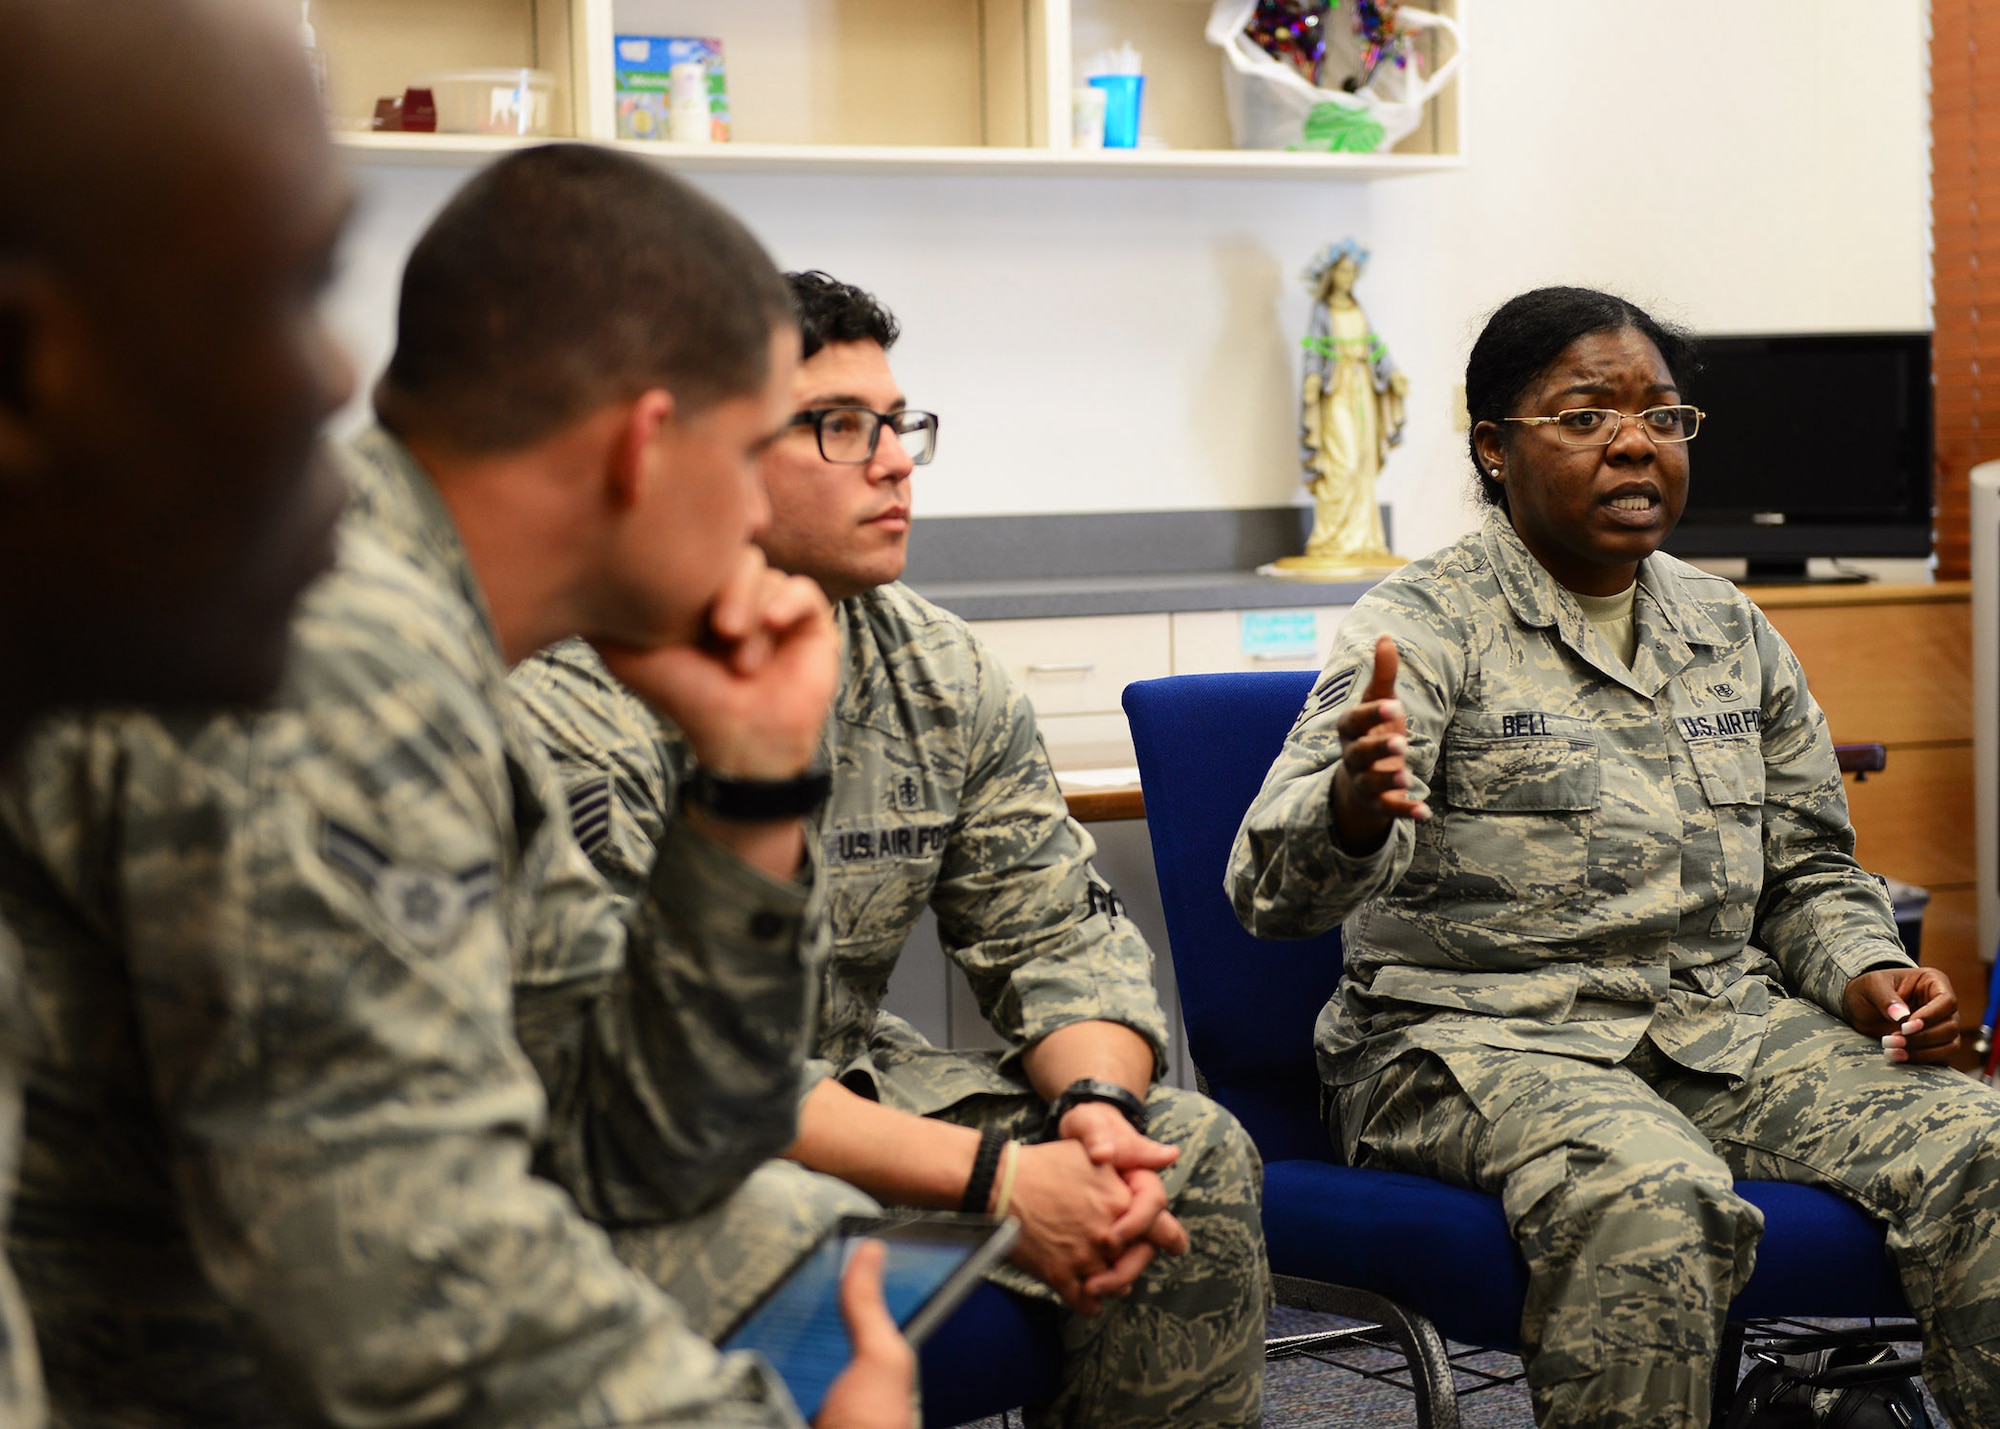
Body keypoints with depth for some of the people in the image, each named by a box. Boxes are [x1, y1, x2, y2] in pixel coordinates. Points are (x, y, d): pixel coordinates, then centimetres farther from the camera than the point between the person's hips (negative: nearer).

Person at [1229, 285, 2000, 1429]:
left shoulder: (1734, 633, 14)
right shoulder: (1430, 626, -5)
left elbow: (1808, 869, 24)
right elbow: (1280, 884, -20)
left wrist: (1867, 977, 1)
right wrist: (1353, 809, -44)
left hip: (1724, 1026, 6)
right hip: (1488, 1029, -5)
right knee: (1648, 1199, -36)